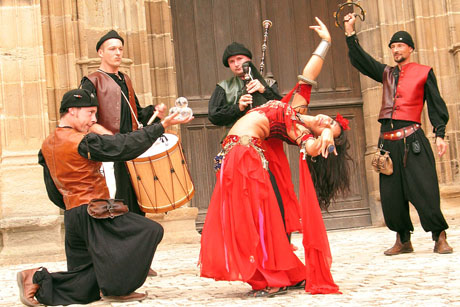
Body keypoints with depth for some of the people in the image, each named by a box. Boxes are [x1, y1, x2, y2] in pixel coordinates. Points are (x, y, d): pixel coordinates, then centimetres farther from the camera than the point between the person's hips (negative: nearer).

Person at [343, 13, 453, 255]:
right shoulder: (386, 73, 19)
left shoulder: (424, 72, 8)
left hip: (412, 138, -5)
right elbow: (360, 60, 17)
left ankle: (439, 237, -1)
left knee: (424, 188, -10)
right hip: (388, 140, 5)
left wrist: (440, 134, -5)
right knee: (390, 193, 3)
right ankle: (403, 240, 14)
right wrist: (351, 34, 7)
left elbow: (436, 105, 5)